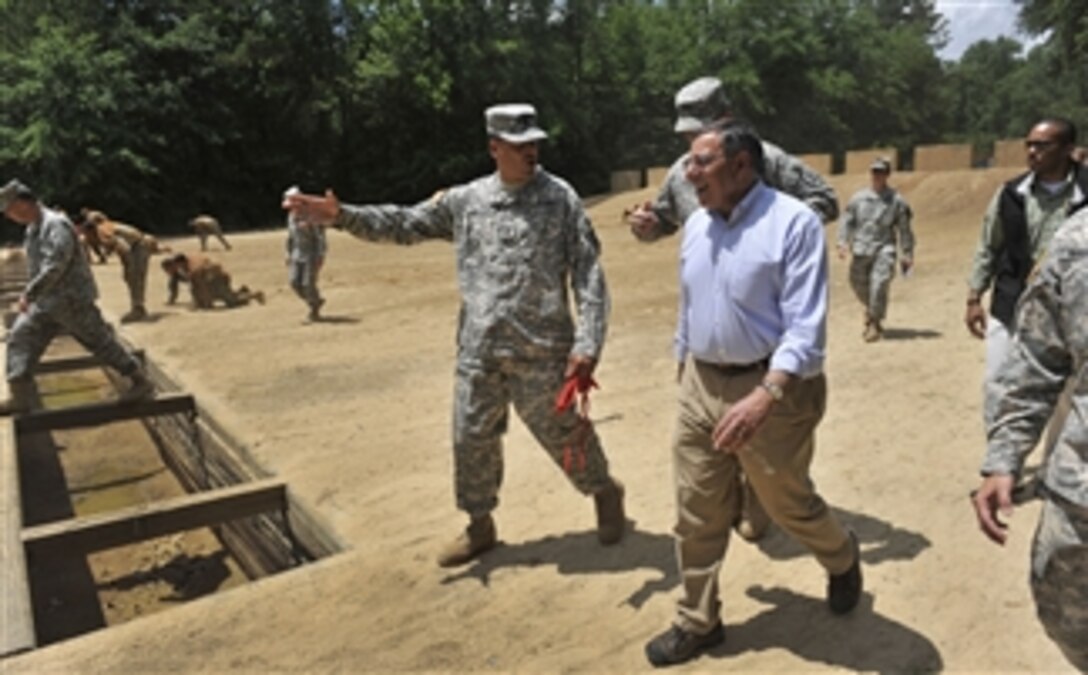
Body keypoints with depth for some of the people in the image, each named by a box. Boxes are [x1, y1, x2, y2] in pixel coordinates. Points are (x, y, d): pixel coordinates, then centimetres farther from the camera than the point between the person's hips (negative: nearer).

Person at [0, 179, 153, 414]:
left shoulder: (55, 225, -20)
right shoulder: (33, 229, 11)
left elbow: (55, 266, -29)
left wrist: (28, 293, -29)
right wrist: (31, 295, 23)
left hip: (72, 300, -9)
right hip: (46, 302, 9)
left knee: (101, 342, -1)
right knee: (20, 339, 3)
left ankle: (140, 381, 10)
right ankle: (20, 397, 5)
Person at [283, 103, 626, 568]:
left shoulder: (559, 197, -4)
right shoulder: (466, 200, 7)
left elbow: (588, 273, -9)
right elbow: (405, 224, 12)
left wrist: (587, 343, -17)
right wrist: (343, 216, 0)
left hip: (542, 350, -4)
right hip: (478, 351, 4)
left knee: (563, 432, 8)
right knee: (472, 438, 12)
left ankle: (606, 492, 38)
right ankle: (479, 525, 34)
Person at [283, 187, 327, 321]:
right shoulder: (291, 216, 7)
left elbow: (320, 236, -17)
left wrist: (320, 256, -22)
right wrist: (289, 254, 15)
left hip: (313, 254, -7)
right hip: (298, 254, 7)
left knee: (308, 284, -8)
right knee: (295, 282, 0)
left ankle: (315, 310, 15)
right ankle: (316, 301, 21)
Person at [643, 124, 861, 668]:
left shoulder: (793, 223, -16)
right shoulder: (695, 225, 5)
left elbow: (806, 326, -21)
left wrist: (764, 396, -33)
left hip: (770, 387, -5)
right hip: (701, 384, 6)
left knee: (789, 504, 14)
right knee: (696, 514, 10)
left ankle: (843, 559, 48)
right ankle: (697, 622, 28)